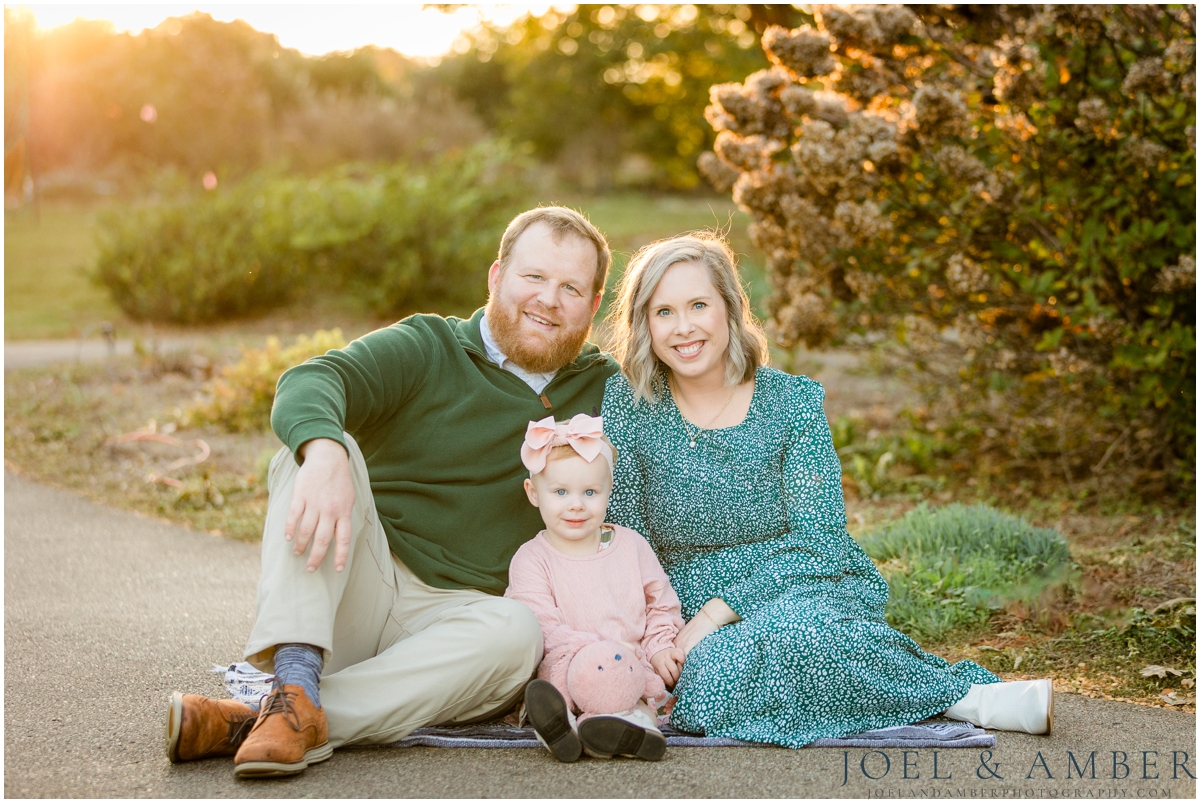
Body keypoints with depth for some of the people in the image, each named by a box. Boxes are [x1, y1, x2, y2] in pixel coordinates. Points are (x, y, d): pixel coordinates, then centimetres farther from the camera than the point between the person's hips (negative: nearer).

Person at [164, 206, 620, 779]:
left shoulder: (603, 390, 13)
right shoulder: (426, 348, 2)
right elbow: (307, 384, -16)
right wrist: (323, 452, -40)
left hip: (458, 614, 1)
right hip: (357, 596, -1)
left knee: (516, 631, -33)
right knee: (317, 449, -23)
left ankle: (249, 726, -38)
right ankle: (296, 691, -40)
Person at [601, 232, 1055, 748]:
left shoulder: (793, 402, -1)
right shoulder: (627, 403, 1)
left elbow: (817, 541, -8)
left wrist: (715, 613, -20)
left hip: (813, 594, -2)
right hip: (694, 623, 2)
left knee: (789, 636, -39)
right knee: (707, 680, -35)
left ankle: (964, 696, -21)